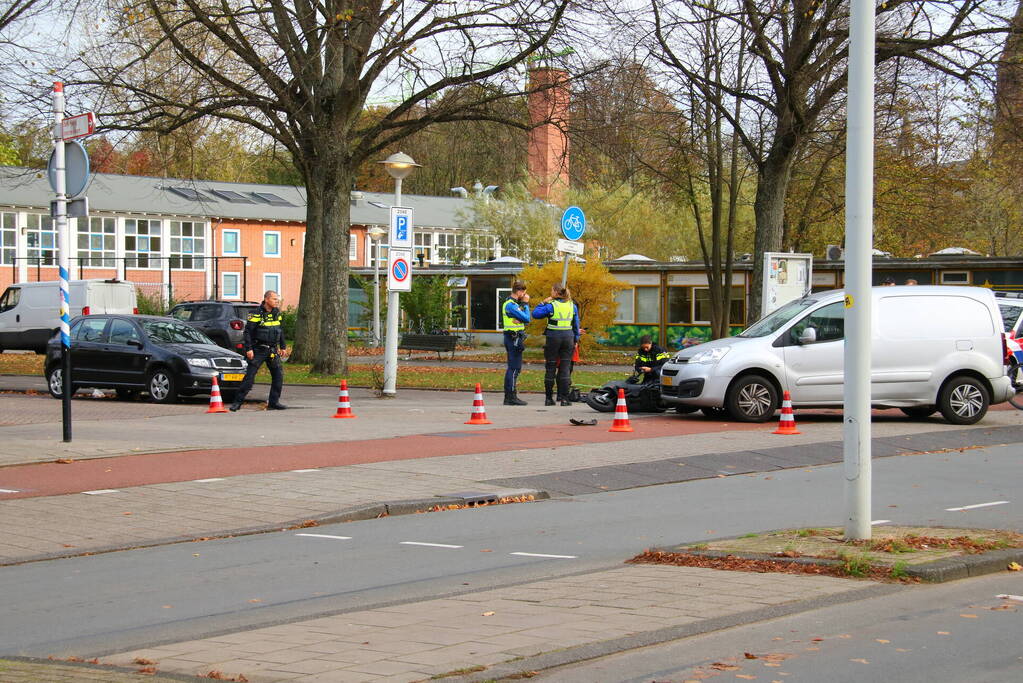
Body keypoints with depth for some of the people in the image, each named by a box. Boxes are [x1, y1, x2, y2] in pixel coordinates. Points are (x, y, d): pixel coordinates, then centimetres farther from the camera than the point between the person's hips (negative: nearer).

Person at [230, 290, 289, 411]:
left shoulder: (277, 313, 9)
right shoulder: (257, 314, -11)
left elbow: (280, 331, 21)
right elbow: (247, 332, -11)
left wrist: (283, 347, 19)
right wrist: (248, 349, -17)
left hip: (273, 350, 6)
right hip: (258, 350, -6)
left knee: (278, 375, 1)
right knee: (250, 375, -8)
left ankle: (273, 402, 9)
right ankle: (237, 402, -5)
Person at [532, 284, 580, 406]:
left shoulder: (551, 306, -9)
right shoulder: (572, 306, 6)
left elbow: (535, 314, -5)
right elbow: (576, 324, 11)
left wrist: (544, 303, 5)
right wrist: (576, 340, 18)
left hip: (553, 337, -3)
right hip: (568, 337, 3)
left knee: (550, 368, 5)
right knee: (565, 367, 3)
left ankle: (549, 398, 7)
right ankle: (564, 398, -1)